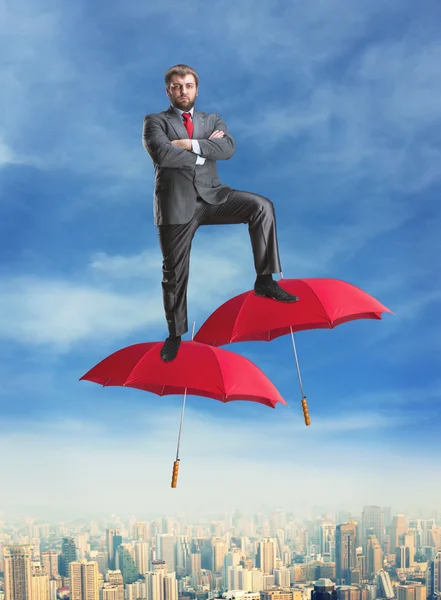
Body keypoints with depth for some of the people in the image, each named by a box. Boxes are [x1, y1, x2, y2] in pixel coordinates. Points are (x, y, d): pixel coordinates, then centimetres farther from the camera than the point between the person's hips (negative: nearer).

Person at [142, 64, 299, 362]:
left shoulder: (213, 119, 14)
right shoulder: (155, 122, 5)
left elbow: (228, 148, -6)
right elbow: (161, 154, -16)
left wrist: (192, 144, -15)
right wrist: (204, 152, -8)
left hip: (211, 196, 2)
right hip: (176, 203, -2)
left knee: (262, 206, -20)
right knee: (175, 272, 6)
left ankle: (265, 280, -11)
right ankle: (175, 333, 28)